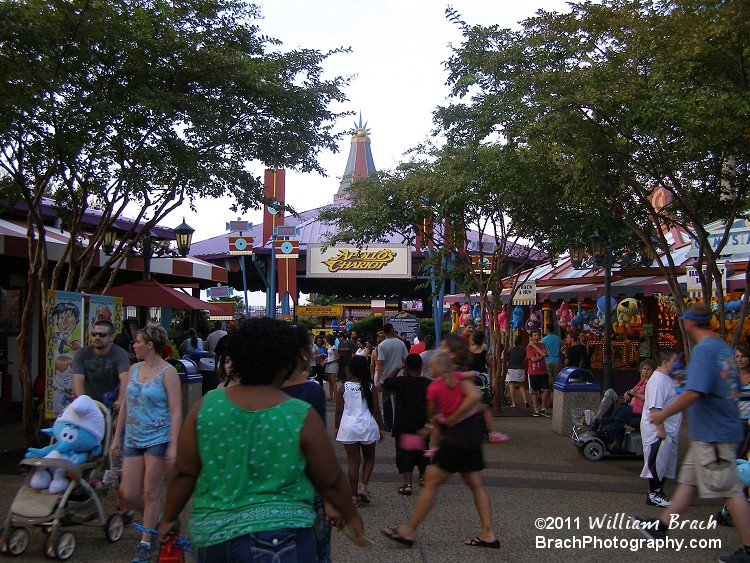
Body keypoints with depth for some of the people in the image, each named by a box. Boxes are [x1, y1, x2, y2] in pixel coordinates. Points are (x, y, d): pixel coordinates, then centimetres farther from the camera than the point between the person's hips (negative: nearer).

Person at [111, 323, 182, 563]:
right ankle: (155, 519, 32)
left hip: (157, 439, -6)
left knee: (150, 493, 1)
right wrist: (116, 438, 15)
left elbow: (176, 411, -12)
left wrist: (173, 446, -18)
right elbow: (125, 406, 16)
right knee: (128, 494, 4)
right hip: (133, 440, 6)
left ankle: (145, 543, 16)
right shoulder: (134, 369, 10)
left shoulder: (167, 372, -9)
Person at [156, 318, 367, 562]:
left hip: (211, 534, 4)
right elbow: (331, 482, -3)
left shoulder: (206, 406, -7)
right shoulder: (302, 417, -13)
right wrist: (350, 515, 16)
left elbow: (183, 474, 0)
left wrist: (169, 519, 16)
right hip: (279, 537, -4)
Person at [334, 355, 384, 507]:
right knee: (369, 457, 21)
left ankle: (354, 496, 11)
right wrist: (381, 428, 8)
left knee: (353, 462, 7)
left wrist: (336, 427, 13)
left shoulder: (343, 388, -4)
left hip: (348, 428, 0)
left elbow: (339, 411, 0)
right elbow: (376, 411, -2)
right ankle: (363, 485, 3)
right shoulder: (371, 388, -5)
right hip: (368, 427, 0)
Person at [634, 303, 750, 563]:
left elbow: (694, 392, -27)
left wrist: (663, 414, -17)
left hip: (713, 434, -10)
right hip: (711, 432, 10)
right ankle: (660, 526, 25)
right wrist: (691, 378, 26)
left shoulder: (703, 349, -19)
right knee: (688, 481, 15)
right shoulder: (724, 347, 11)